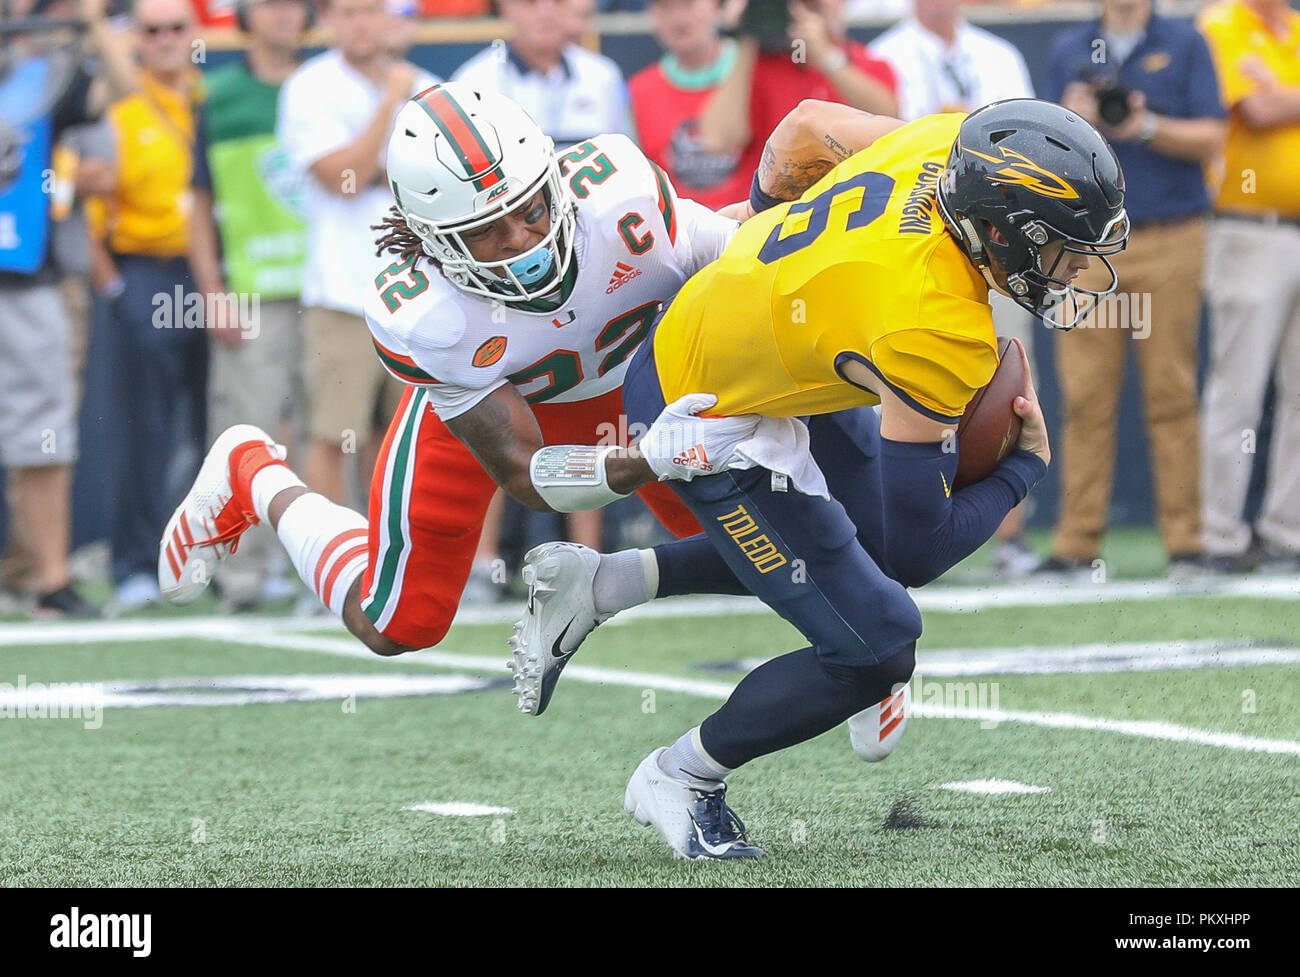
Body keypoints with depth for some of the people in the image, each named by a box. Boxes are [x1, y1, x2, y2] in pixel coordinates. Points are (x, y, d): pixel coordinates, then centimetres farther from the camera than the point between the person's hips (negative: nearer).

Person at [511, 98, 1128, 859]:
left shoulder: (953, 141, -17)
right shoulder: (941, 336, -36)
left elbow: (809, 127, 5)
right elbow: (916, 550, -26)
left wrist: (768, 222, 24)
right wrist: (1025, 467, -10)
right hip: (710, 419, -9)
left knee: (872, 540, 24)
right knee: (874, 648, -4)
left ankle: (599, 583, 25)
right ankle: (681, 779, 18)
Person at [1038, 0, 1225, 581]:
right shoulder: (1069, 50, 15)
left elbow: (1211, 139, 2)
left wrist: (1147, 127, -14)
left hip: (1171, 243, -2)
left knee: (1171, 395, -3)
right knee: (1086, 398, -2)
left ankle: (1184, 542, 1)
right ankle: (1076, 546, 0)